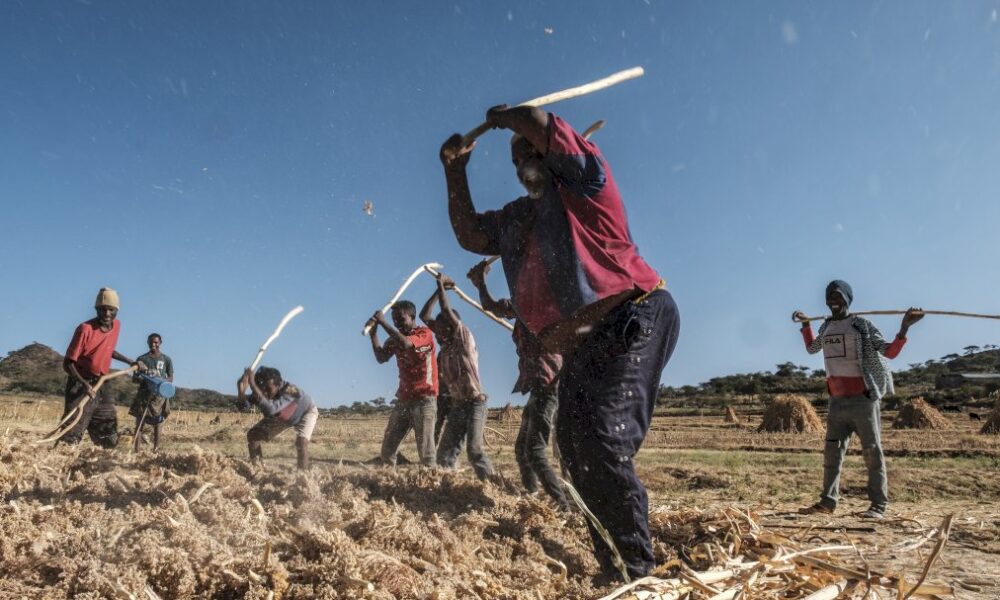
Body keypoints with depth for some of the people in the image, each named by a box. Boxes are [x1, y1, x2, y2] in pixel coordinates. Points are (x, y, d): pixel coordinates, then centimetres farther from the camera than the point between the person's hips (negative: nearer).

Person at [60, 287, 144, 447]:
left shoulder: (116, 326, 3)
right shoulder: (85, 329, -17)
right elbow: (68, 363, -16)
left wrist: (131, 362, 25)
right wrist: (84, 384, -29)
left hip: (101, 385, 7)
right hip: (81, 384, -7)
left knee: (110, 439, 11)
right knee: (71, 437, -13)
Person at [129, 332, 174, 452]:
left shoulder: (166, 359, 6)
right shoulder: (141, 359, 8)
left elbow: (171, 377, 6)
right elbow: (135, 377, 7)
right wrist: (143, 380, -15)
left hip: (160, 395, -1)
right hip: (144, 394, 1)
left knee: (158, 423, 1)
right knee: (139, 423, -4)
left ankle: (156, 449, 7)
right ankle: (136, 450, -5)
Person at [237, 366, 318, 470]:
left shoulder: (290, 391, -45)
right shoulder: (262, 393, -29)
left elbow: (270, 410, -59)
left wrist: (253, 385, -62)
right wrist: (241, 391, -53)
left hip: (306, 412, -6)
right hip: (281, 416, 6)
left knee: (301, 440, -32)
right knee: (252, 435, -3)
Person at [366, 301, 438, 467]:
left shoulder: (425, 333, -8)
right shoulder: (395, 337, 11)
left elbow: (406, 344, -27)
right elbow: (381, 358, -1)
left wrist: (383, 322, -22)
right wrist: (373, 334, -13)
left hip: (424, 398, -6)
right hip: (403, 398, 6)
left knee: (425, 447, -10)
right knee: (388, 445, 4)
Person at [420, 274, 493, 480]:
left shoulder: (465, 339, -8)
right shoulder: (446, 345, 9)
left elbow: (446, 311, -18)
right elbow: (425, 316, 9)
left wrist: (441, 286, -7)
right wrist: (439, 290, 5)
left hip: (475, 404, -7)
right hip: (457, 406, 7)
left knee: (474, 450, -16)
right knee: (445, 451, 2)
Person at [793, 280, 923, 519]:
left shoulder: (862, 325, -4)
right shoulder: (826, 327, 13)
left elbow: (889, 352, -9)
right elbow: (812, 348, 32)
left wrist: (904, 327, -20)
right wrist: (805, 324, 33)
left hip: (863, 400, -6)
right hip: (837, 401, 6)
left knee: (872, 452, 0)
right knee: (832, 452, 7)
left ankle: (879, 505, 4)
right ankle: (828, 501, 13)